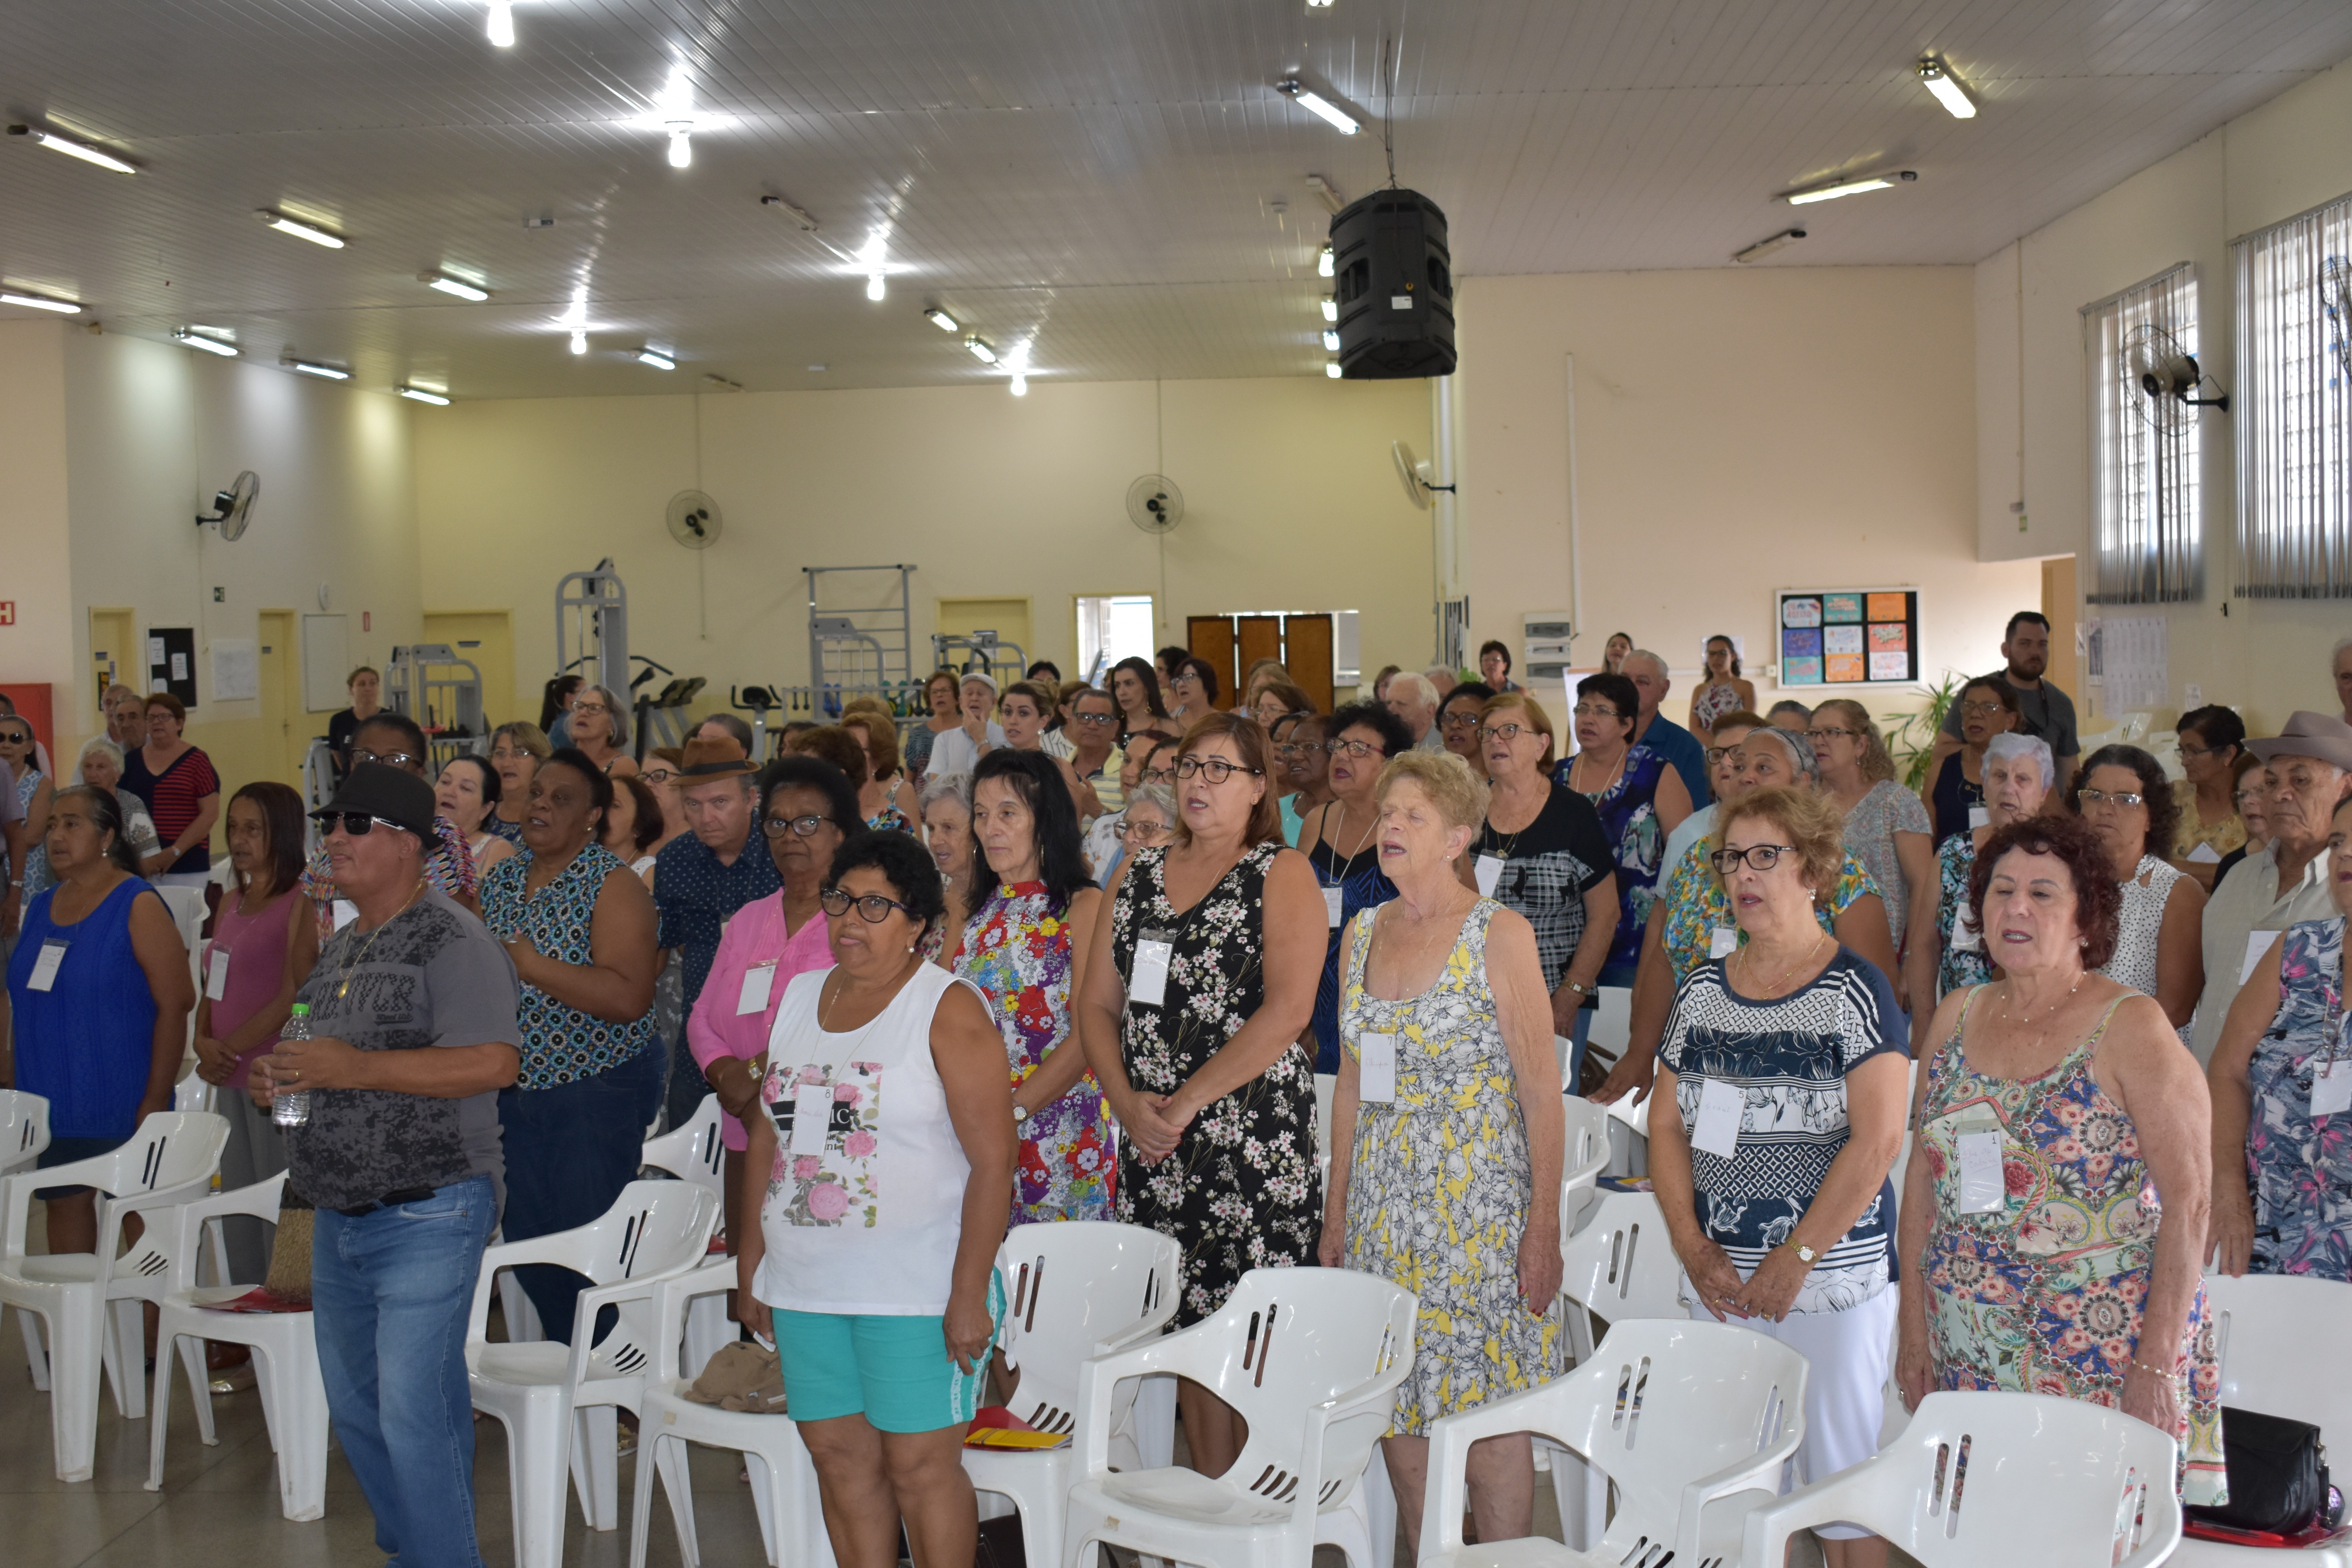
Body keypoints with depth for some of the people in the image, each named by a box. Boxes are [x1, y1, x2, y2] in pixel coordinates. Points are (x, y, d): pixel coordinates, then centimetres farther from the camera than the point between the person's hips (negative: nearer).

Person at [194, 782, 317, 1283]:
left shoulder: (303, 901, -9)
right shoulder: (232, 903, 16)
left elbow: (292, 997, -15)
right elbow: (212, 986, 17)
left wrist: (229, 1048, -11)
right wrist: (204, 1043, -1)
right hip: (231, 1078, 8)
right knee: (236, 1209, 13)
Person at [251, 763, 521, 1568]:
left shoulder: (453, 942, -13)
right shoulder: (339, 947, 16)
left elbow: (493, 1063, -24)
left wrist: (355, 1067, -25)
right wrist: (275, 1078, 5)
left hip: (426, 1215, -9)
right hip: (338, 1214, 9)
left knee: (413, 1411, -10)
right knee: (353, 1406, 16)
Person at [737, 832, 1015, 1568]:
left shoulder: (948, 1009, -8)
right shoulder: (800, 997, 11)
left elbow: (993, 1160, -13)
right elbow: (765, 1135, 17)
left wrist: (969, 1293, -17)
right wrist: (751, 1263, 13)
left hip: (917, 1290, -6)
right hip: (805, 1285, 6)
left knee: (920, 1465, -2)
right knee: (839, 1456, 10)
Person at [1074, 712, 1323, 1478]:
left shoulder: (1282, 875, -1)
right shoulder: (1137, 875, 15)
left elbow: (1288, 1011, -13)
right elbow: (1096, 1004, 13)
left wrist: (1188, 1103, -14)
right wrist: (1130, 1105, -4)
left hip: (1254, 1135, -5)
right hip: (1152, 1143, 5)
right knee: (1188, 1330, 8)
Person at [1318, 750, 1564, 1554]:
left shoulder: (1499, 935, -8)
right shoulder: (1363, 933, 9)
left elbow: (1542, 1092, -9)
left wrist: (1544, 1231, -13)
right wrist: (1336, 1210, 13)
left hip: (1478, 1207, -5)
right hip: (1384, 1208, 6)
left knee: (1489, 1414, -1)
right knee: (1400, 1411, 9)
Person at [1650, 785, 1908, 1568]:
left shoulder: (1856, 990, -7)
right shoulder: (1703, 988, 9)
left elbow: (1877, 1141, -14)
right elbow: (1668, 1124, 9)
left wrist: (1795, 1261, -15)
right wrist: (1694, 1248, -2)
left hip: (1833, 1280, -5)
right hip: (1719, 1280, 5)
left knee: (1837, 1475, 1)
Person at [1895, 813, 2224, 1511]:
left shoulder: (2132, 1027, -8)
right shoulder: (1957, 1017, 8)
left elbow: (2189, 1202, -10)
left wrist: (2157, 1364, -15)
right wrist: (1914, 1328, 8)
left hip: (2101, 1358, -4)